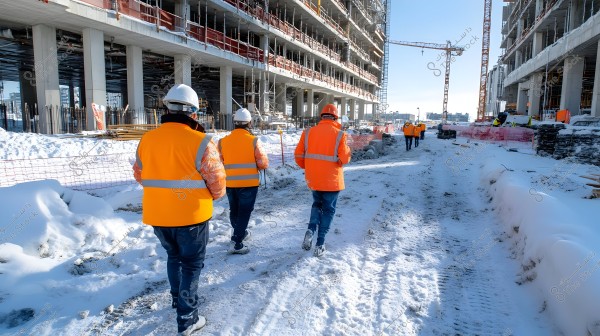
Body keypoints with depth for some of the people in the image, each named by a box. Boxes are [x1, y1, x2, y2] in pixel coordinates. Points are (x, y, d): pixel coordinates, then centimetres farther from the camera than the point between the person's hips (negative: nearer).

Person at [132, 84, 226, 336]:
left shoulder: (147, 140, -2)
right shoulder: (199, 142, -19)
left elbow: (139, 174, 10)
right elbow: (216, 179, -16)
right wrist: (216, 195, 7)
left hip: (157, 215, 5)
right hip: (191, 215, -5)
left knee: (173, 255, 27)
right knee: (191, 263, 11)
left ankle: (177, 299, 44)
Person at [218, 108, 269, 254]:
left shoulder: (223, 141, -2)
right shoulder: (253, 141, -12)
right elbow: (263, 163, -10)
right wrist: (256, 166, 12)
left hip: (230, 183, 4)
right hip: (249, 183, -4)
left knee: (234, 210, 21)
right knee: (244, 211, 2)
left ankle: (240, 233, 40)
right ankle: (236, 243, -3)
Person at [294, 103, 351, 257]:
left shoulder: (308, 132, -2)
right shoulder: (339, 134, -11)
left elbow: (298, 154, 0)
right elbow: (344, 158, -15)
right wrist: (347, 149, 7)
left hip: (313, 179, 3)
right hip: (332, 180, -3)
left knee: (317, 204, 25)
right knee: (328, 210, 12)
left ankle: (311, 230, 2)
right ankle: (320, 244, 12)